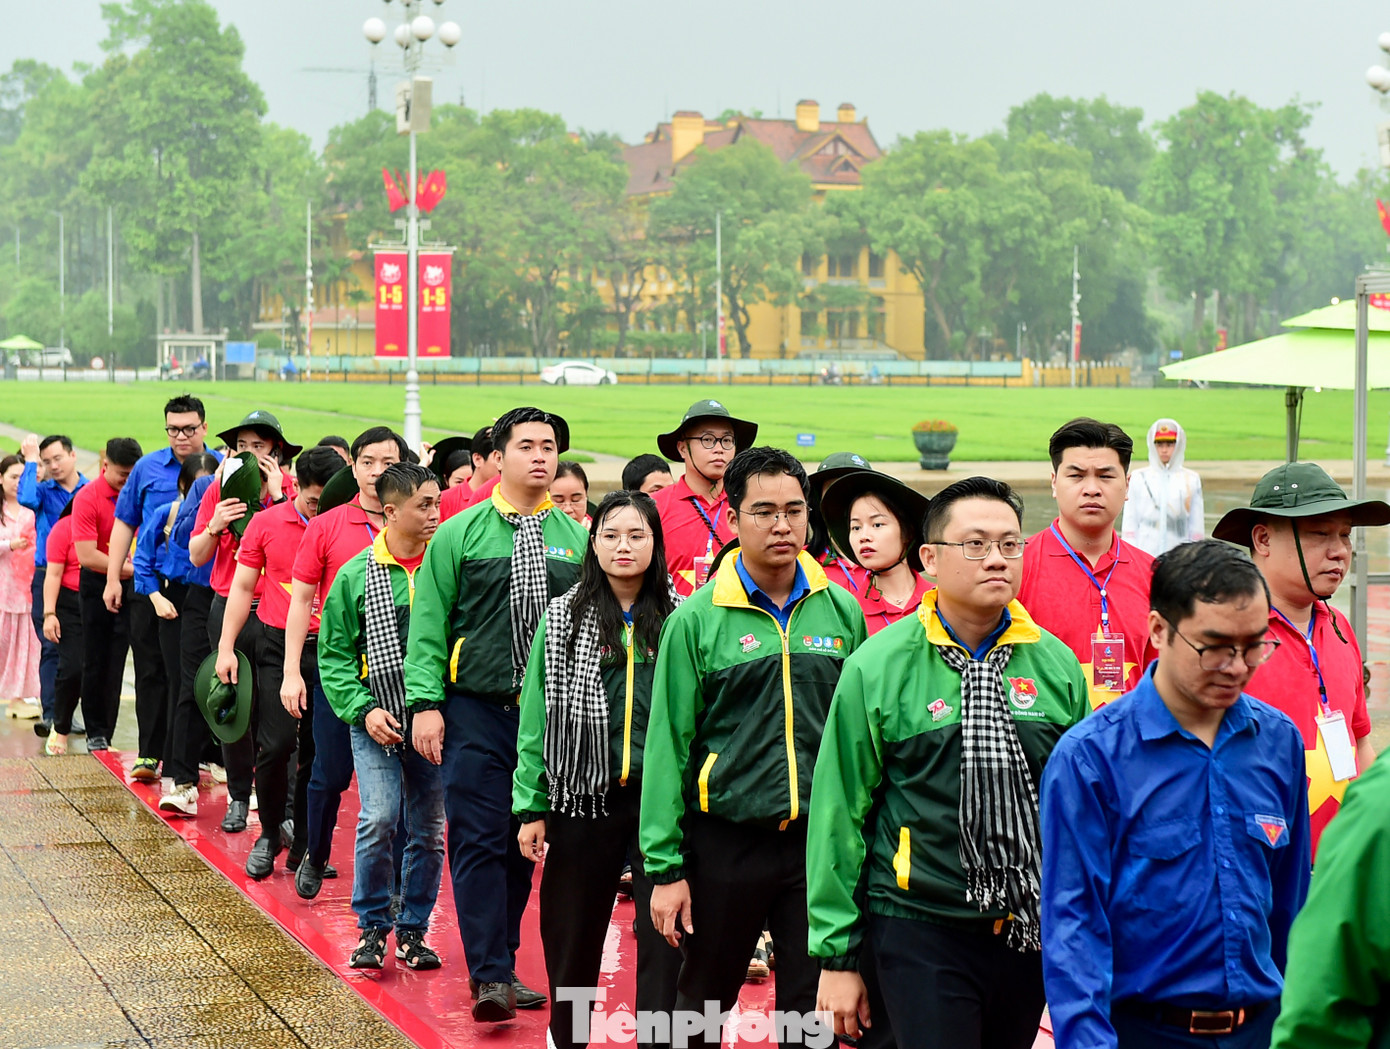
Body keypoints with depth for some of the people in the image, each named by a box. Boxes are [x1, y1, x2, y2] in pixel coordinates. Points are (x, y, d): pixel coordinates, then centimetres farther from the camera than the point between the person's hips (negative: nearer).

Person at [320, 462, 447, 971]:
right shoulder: (357, 574, 1)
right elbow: (334, 656, 3)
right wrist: (364, 709, -10)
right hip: (377, 722, -2)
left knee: (429, 829, 6)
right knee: (378, 819, -13)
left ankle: (413, 929, 21)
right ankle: (372, 926, 4)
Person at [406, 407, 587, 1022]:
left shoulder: (576, 541, 8)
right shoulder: (460, 535, 1)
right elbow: (428, 624, 0)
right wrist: (426, 701, -9)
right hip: (476, 710, -3)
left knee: (525, 843, 9)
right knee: (480, 841, -7)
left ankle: (502, 965, 20)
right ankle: (490, 977, -7)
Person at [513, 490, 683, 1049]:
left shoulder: (679, 618, 4)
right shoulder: (564, 617, 3)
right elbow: (536, 716, 3)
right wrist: (531, 806, -1)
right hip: (584, 794, 0)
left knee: (665, 930, -4)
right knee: (573, 929, 10)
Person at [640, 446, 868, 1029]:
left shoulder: (840, 611, 4)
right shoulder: (696, 620, -4)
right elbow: (668, 746, -3)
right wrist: (665, 867, -6)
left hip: (820, 840, 2)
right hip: (726, 842, -2)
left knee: (813, 1010, 3)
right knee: (702, 1001, 12)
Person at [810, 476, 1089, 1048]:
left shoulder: (1057, 664, 5)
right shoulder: (877, 667, -5)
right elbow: (839, 815, -3)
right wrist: (837, 955, -3)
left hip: (1031, 929, 4)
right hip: (920, 931, -4)